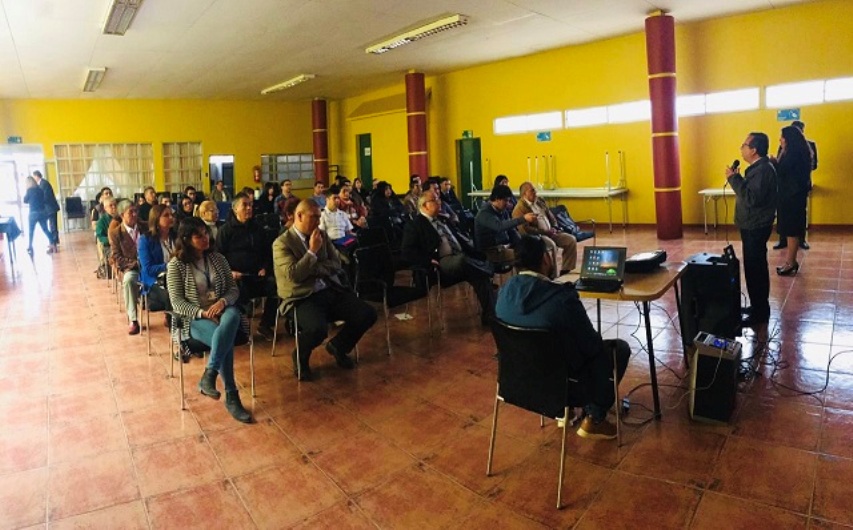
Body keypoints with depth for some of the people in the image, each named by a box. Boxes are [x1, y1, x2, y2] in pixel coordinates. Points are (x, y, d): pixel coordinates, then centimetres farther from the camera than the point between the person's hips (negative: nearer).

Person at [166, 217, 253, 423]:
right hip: (194, 318, -3)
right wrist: (203, 313, -21)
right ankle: (231, 397, -23)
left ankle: (208, 375, -36)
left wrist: (223, 302, -14)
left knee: (232, 316, -37)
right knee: (226, 339, -34)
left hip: (221, 310, 3)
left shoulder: (218, 259, 10)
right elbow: (176, 302, -7)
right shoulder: (176, 265, -2)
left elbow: (234, 289, 9)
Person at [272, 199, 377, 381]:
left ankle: (338, 346, 15)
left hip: (331, 291, 6)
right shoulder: (281, 243, -5)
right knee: (318, 329, -35)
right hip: (303, 298, -6)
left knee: (368, 314, -12)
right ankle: (300, 356, 2)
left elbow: (336, 265, 6)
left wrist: (313, 269, -9)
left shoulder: (322, 235, 13)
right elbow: (294, 275, -16)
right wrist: (312, 251, -14)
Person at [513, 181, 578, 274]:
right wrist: (545, 231, -20)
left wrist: (554, 228, -1)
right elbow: (524, 229, -22)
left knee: (571, 240, -5)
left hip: (550, 232, 8)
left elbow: (551, 216, 21)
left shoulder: (540, 201, 13)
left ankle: (565, 270, 1)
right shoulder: (519, 209, -12)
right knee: (551, 245, -35)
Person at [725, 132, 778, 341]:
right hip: (753, 225, 11)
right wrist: (737, 179, 5)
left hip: (756, 227, -11)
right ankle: (759, 307, 30)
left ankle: (760, 315, 4)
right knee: (755, 268, 18)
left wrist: (734, 178, -24)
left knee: (754, 270, -4)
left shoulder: (763, 170, -21)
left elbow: (752, 198, -29)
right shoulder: (759, 167, 12)